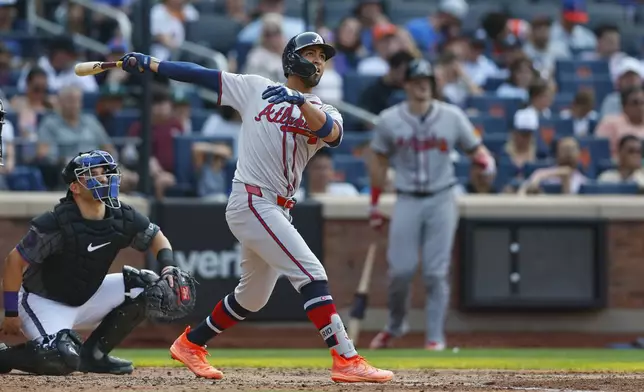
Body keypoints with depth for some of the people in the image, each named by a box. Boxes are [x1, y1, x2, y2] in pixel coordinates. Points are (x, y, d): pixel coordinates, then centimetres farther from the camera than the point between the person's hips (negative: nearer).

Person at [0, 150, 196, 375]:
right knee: (63, 360, -32)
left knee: (147, 287, -6)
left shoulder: (122, 218, -9)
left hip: (86, 299, 7)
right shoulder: (56, 224, -26)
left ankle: (93, 353, 2)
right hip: (44, 303, -7)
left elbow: (156, 237, 9)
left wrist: (168, 267, -11)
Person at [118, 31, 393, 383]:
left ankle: (190, 344, 36)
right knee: (311, 274, -17)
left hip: (277, 211, 6)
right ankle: (347, 361, -23)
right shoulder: (255, 88, 5)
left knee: (253, 297, 18)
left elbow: (329, 131, -15)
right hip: (252, 203, -6)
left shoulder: (323, 112, 10)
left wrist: (300, 101, -33)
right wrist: (148, 64, 1)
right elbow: (202, 75, 7)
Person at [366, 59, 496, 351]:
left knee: (436, 272, -4)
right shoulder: (389, 120, 0)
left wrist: (486, 162, -20)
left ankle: (435, 336, 4)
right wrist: (374, 205, 9)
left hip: (441, 199, 0)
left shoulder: (452, 116, -1)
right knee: (400, 269, -4)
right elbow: (378, 161, 10)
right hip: (407, 201, 0)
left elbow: (475, 148, 4)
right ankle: (394, 326, 21)